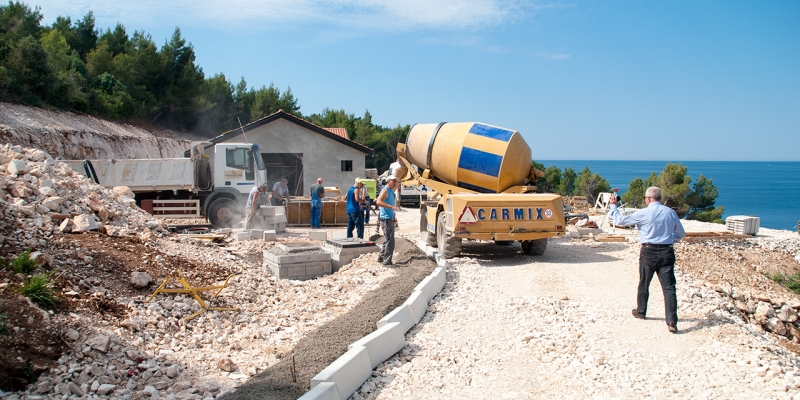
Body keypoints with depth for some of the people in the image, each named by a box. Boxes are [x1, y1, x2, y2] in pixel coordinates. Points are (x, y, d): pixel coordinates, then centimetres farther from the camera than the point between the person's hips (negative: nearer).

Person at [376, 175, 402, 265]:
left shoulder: (391, 192, 17)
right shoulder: (385, 190, -12)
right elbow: (379, 202, -28)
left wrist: (393, 217, 21)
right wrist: (392, 206, -35)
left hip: (390, 219, 10)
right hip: (385, 219, -10)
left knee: (387, 240, 17)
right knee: (390, 240, -10)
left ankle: (381, 257, 27)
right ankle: (387, 261, -7)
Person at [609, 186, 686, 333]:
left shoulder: (643, 213, -8)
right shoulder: (670, 212, 3)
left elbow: (620, 220, 0)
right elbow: (681, 233, 14)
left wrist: (613, 206, 14)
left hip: (648, 252, -2)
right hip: (666, 252, 2)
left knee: (644, 284, 18)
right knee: (669, 286, -2)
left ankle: (641, 311, 35)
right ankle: (672, 321, -10)